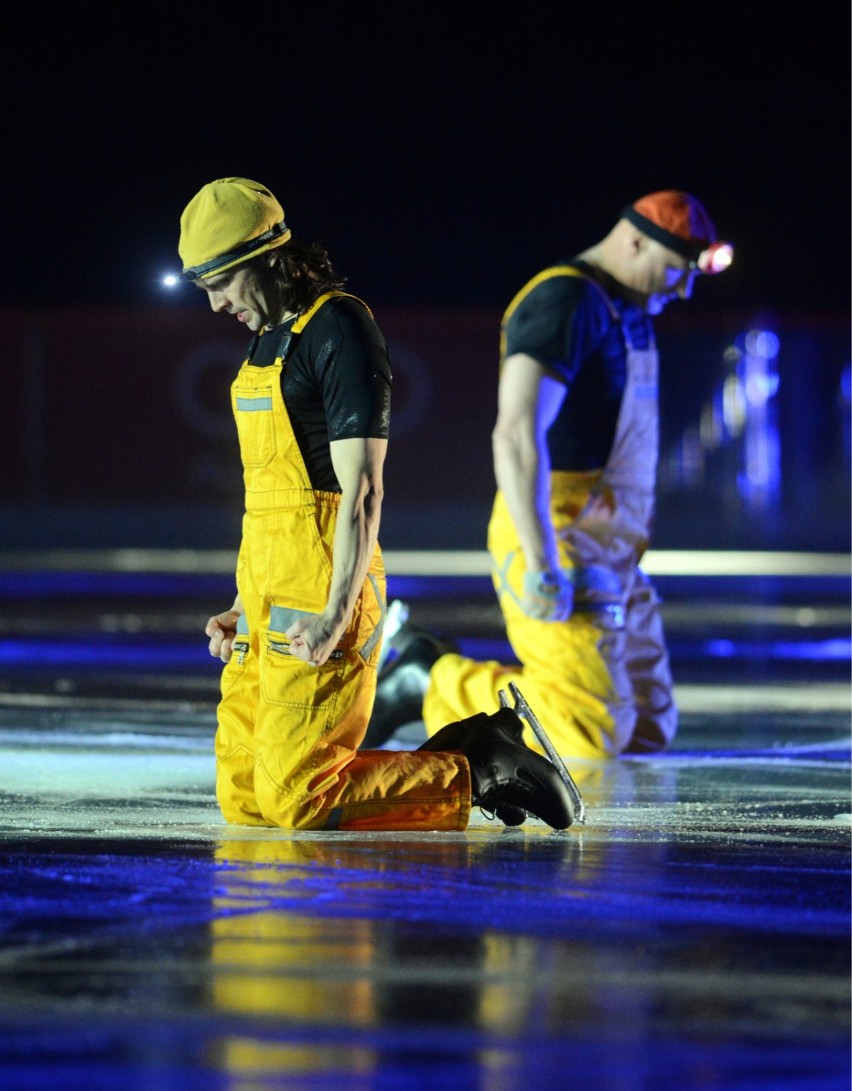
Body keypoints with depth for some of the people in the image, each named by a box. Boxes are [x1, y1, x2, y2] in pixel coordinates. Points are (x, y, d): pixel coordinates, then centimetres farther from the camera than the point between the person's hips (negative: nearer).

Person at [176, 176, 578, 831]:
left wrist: (337, 613, -23)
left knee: (297, 800, -13)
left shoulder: (339, 332, -11)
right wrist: (246, 610, 19)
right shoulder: (269, 339, 19)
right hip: (271, 602, 10)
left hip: (320, 596, -10)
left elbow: (362, 489, -17)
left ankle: (478, 774, 2)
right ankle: (465, 754, 13)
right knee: (244, 799, 6)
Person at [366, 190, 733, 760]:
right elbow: (516, 436, -24)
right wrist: (541, 564, -28)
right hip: (559, 542, -10)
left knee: (648, 729, 6)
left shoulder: (627, 311, 18)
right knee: (595, 732, -17)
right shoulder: (565, 301, -14)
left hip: (611, 556, 10)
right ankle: (432, 682, -1)